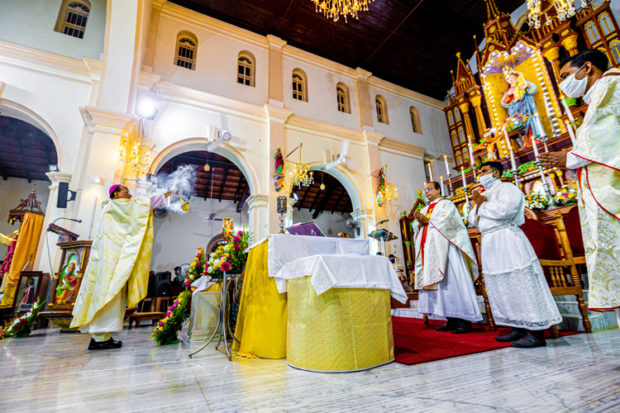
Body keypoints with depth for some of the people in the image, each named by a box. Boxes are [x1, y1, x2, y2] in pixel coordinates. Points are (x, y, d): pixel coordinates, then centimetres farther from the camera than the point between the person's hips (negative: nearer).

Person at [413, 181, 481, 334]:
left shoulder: (446, 204, 5)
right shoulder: (425, 210, 23)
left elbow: (445, 222, -11)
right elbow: (418, 229, 17)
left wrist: (427, 221, -7)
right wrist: (420, 222, -2)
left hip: (445, 249, -6)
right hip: (430, 251, 6)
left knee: (452, 281, -10)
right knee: (439, 283, 2)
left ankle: (464, 321, -4)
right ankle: (452, 320, 7)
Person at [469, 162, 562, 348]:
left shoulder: (507, 188, -2)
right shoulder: (484, 194, 20)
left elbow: (505, 210, -22)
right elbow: (473, 221, 13)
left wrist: (482, 205, -8)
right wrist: (477, 204, -3)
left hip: (507, 241, -8)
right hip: (490, 245, 8)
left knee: (520, 285, -5)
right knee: (503, 288, 9)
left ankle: (537, 335, 2)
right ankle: (518, 330, 17)